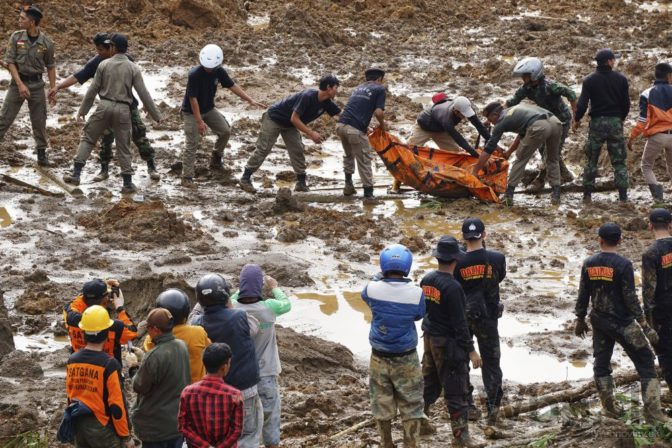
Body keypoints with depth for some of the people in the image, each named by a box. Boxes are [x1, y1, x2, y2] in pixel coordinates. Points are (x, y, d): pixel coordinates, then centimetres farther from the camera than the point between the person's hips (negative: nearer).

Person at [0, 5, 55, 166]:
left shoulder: (46, 43, -7)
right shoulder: (16, 37, -7)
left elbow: (50, 67, 6)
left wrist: (53, 88, 4)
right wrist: (20, 84, -15)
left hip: (37, 84, 0)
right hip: (18, 82, 0)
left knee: (39, 121, 8)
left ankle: (42, 152, 22)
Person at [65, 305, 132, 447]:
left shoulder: (72, 361, 0)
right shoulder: (109, 364, -19)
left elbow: (70, 396, 10)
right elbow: (117, 405, -17)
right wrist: (126, 436, -8)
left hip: (78, 425, 6)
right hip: (102, 428, -6)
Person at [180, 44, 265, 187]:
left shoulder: (219, 72, -11)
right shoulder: (194, 75, -30)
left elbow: (233, 86, -4)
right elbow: (192, 99, -27)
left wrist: (250, 100, -11)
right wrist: (199, 121, -28)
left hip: (209, 109, 6)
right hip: (192, 112, -6)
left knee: (225, 131, 1)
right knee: (192, 144, -10)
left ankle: (216, 159, 23)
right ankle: (187, 177, -7)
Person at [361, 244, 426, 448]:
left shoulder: (372, 289, -16)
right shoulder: (416, 293, -18)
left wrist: (383, 278, 19)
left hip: (379, 358, 2)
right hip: (406, 359, -2)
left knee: (382, 406, 16)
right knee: (411, 407, 10)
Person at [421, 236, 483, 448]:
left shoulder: (426, 280, -1)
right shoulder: (452, 287, -23)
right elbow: (459, 322, -21)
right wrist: (470, 350, -16)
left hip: (430, 338, 8)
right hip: (449, 343, -8)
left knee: (429, 382, 21)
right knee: (456, 390, 0)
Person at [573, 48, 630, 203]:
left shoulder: (589, 80, -3)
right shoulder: (621, 79, -1)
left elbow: (582, 104, -8)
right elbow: (626, 103, 2)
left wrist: (577, 120, 8)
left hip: (597, 122, 0)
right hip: (615, 123, 0)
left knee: (591, 161, 9)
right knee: (619, 161, 5)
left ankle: (587, 195, 6)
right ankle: (623, 196, 0)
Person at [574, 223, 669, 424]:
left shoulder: (589, 264, 0)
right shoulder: (623, 264, -14)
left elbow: (583, 295, 5)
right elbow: (630, 298, -16)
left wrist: (580, 320, 17)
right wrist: (644, 325, -12)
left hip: (599, 322, 5)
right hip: (622, 323, -5)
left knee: (601, 364, 16)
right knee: (645, 363, 0)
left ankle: (609, 407, 18)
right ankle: (652, 412, -7)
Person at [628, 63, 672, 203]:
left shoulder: (647, 94, -4)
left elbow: (642, 119, -8)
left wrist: (632, 137, -2)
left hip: (656, 136, -2)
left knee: (646, 166, 14)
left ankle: (657, 195, -7)